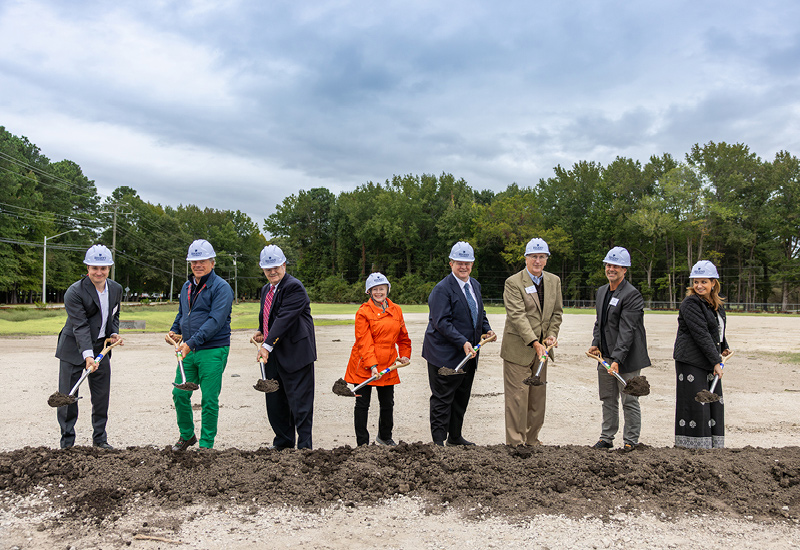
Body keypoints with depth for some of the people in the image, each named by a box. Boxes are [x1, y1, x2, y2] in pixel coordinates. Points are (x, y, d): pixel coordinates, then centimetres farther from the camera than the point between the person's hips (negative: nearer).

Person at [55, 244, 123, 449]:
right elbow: (80, 326, -24)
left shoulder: (116, 289, 1)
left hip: (101, 347, 5)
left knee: (102, 395, 9)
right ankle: (67, 443, 12)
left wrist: (114, 333, -2)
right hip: (74, 348, -5)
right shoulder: (75, 292, -17)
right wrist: (87, 355, -34)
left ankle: (100, 439, 22)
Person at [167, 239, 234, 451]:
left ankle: (206, 445, 13)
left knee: (209, 400, 0)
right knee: (180, 394, 8)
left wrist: (191, 342, -24)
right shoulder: (187, 286, 14)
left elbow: (215, 321, -19)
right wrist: (174, 331, 8)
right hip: (188, 351, 7)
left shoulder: (221, 287, -10)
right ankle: (187, 435, 30)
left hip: (213, 351, -7)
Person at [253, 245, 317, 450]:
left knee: (299, 402, -3)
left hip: (295, 354, -9)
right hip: (273, 356, 9)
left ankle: (304, 446, 5)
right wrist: (261, 332, 8)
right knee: (274, 402, 14)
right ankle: (283, 442, 28)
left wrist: (268, 345, -27)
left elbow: (284, 318, -22)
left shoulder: (294, 287, -13)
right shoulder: (266, 289, 16)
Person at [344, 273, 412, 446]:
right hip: (364, 365, -4)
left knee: (388, 403, 12)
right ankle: (362, 442, 14)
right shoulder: (363, 312, -7)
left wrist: (405, 354, 14)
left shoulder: (396, 310, 8)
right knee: (362, 404, 2)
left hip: (387, 364, 4)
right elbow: (364, 341, -14)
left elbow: (402, 336, 21)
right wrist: (372, 365, -22)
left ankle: (385, 437, 33)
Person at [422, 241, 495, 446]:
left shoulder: (475, 285, 10)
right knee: (442, 399, 0)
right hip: (445, 354, -8)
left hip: (468, 353, 8)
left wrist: (487, 329, 5)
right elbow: (441, 322, -22)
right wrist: (463, 342, -28)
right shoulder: (442, 289, -16)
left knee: (462, 398, 17)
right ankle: (438, 441, 10)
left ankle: (455, 437, 30)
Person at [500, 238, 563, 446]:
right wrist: (534, 342, -25)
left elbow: (557, 312, 15)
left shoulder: (554, 281, 10)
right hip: (518, 349, -6)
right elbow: (517, 316, -18)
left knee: (538, 397, 13)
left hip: (541, 349, 6)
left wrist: (552, 334, -2)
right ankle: (515, 443, 8)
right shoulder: (513, 282, -10)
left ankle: (532, 440, 26)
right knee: (517, 397, -2)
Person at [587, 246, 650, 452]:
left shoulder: (632, 295, -14)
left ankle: (631, 441, 16)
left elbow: (627, 331, -21)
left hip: (626, 358, -7)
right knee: (608, 399, 15)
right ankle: (606, 438, 25)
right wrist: (596, 343, 4)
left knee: (629, 401, 4)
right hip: (605, 357, 7)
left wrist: (617, 360, -27)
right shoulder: (601, 291, 12)